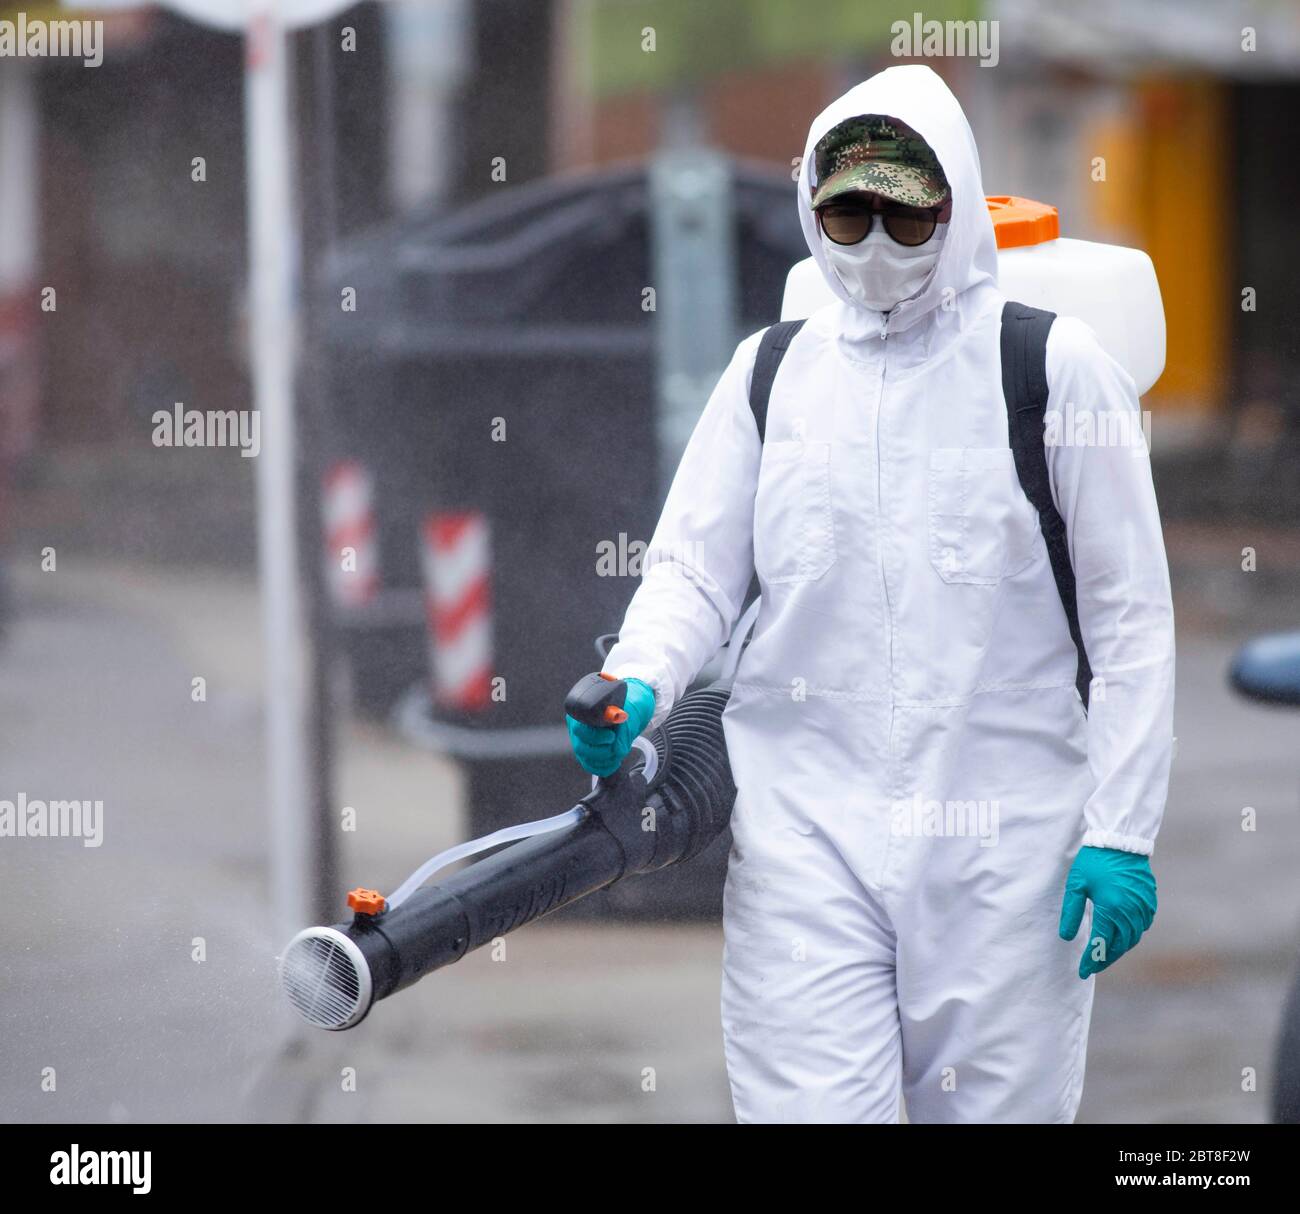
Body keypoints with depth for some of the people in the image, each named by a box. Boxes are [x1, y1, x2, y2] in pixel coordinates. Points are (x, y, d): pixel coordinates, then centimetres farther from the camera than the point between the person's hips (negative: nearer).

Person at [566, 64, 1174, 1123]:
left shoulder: (1054, 365, 2)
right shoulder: (769, 371, 11)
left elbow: (1132, 614, 1)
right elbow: (694, 569, 12)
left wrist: (1123, 832, -5)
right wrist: (638, 685, -11)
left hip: (1002, 838, -2)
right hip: (804, 835, 2)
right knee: (801, 1107, -7)